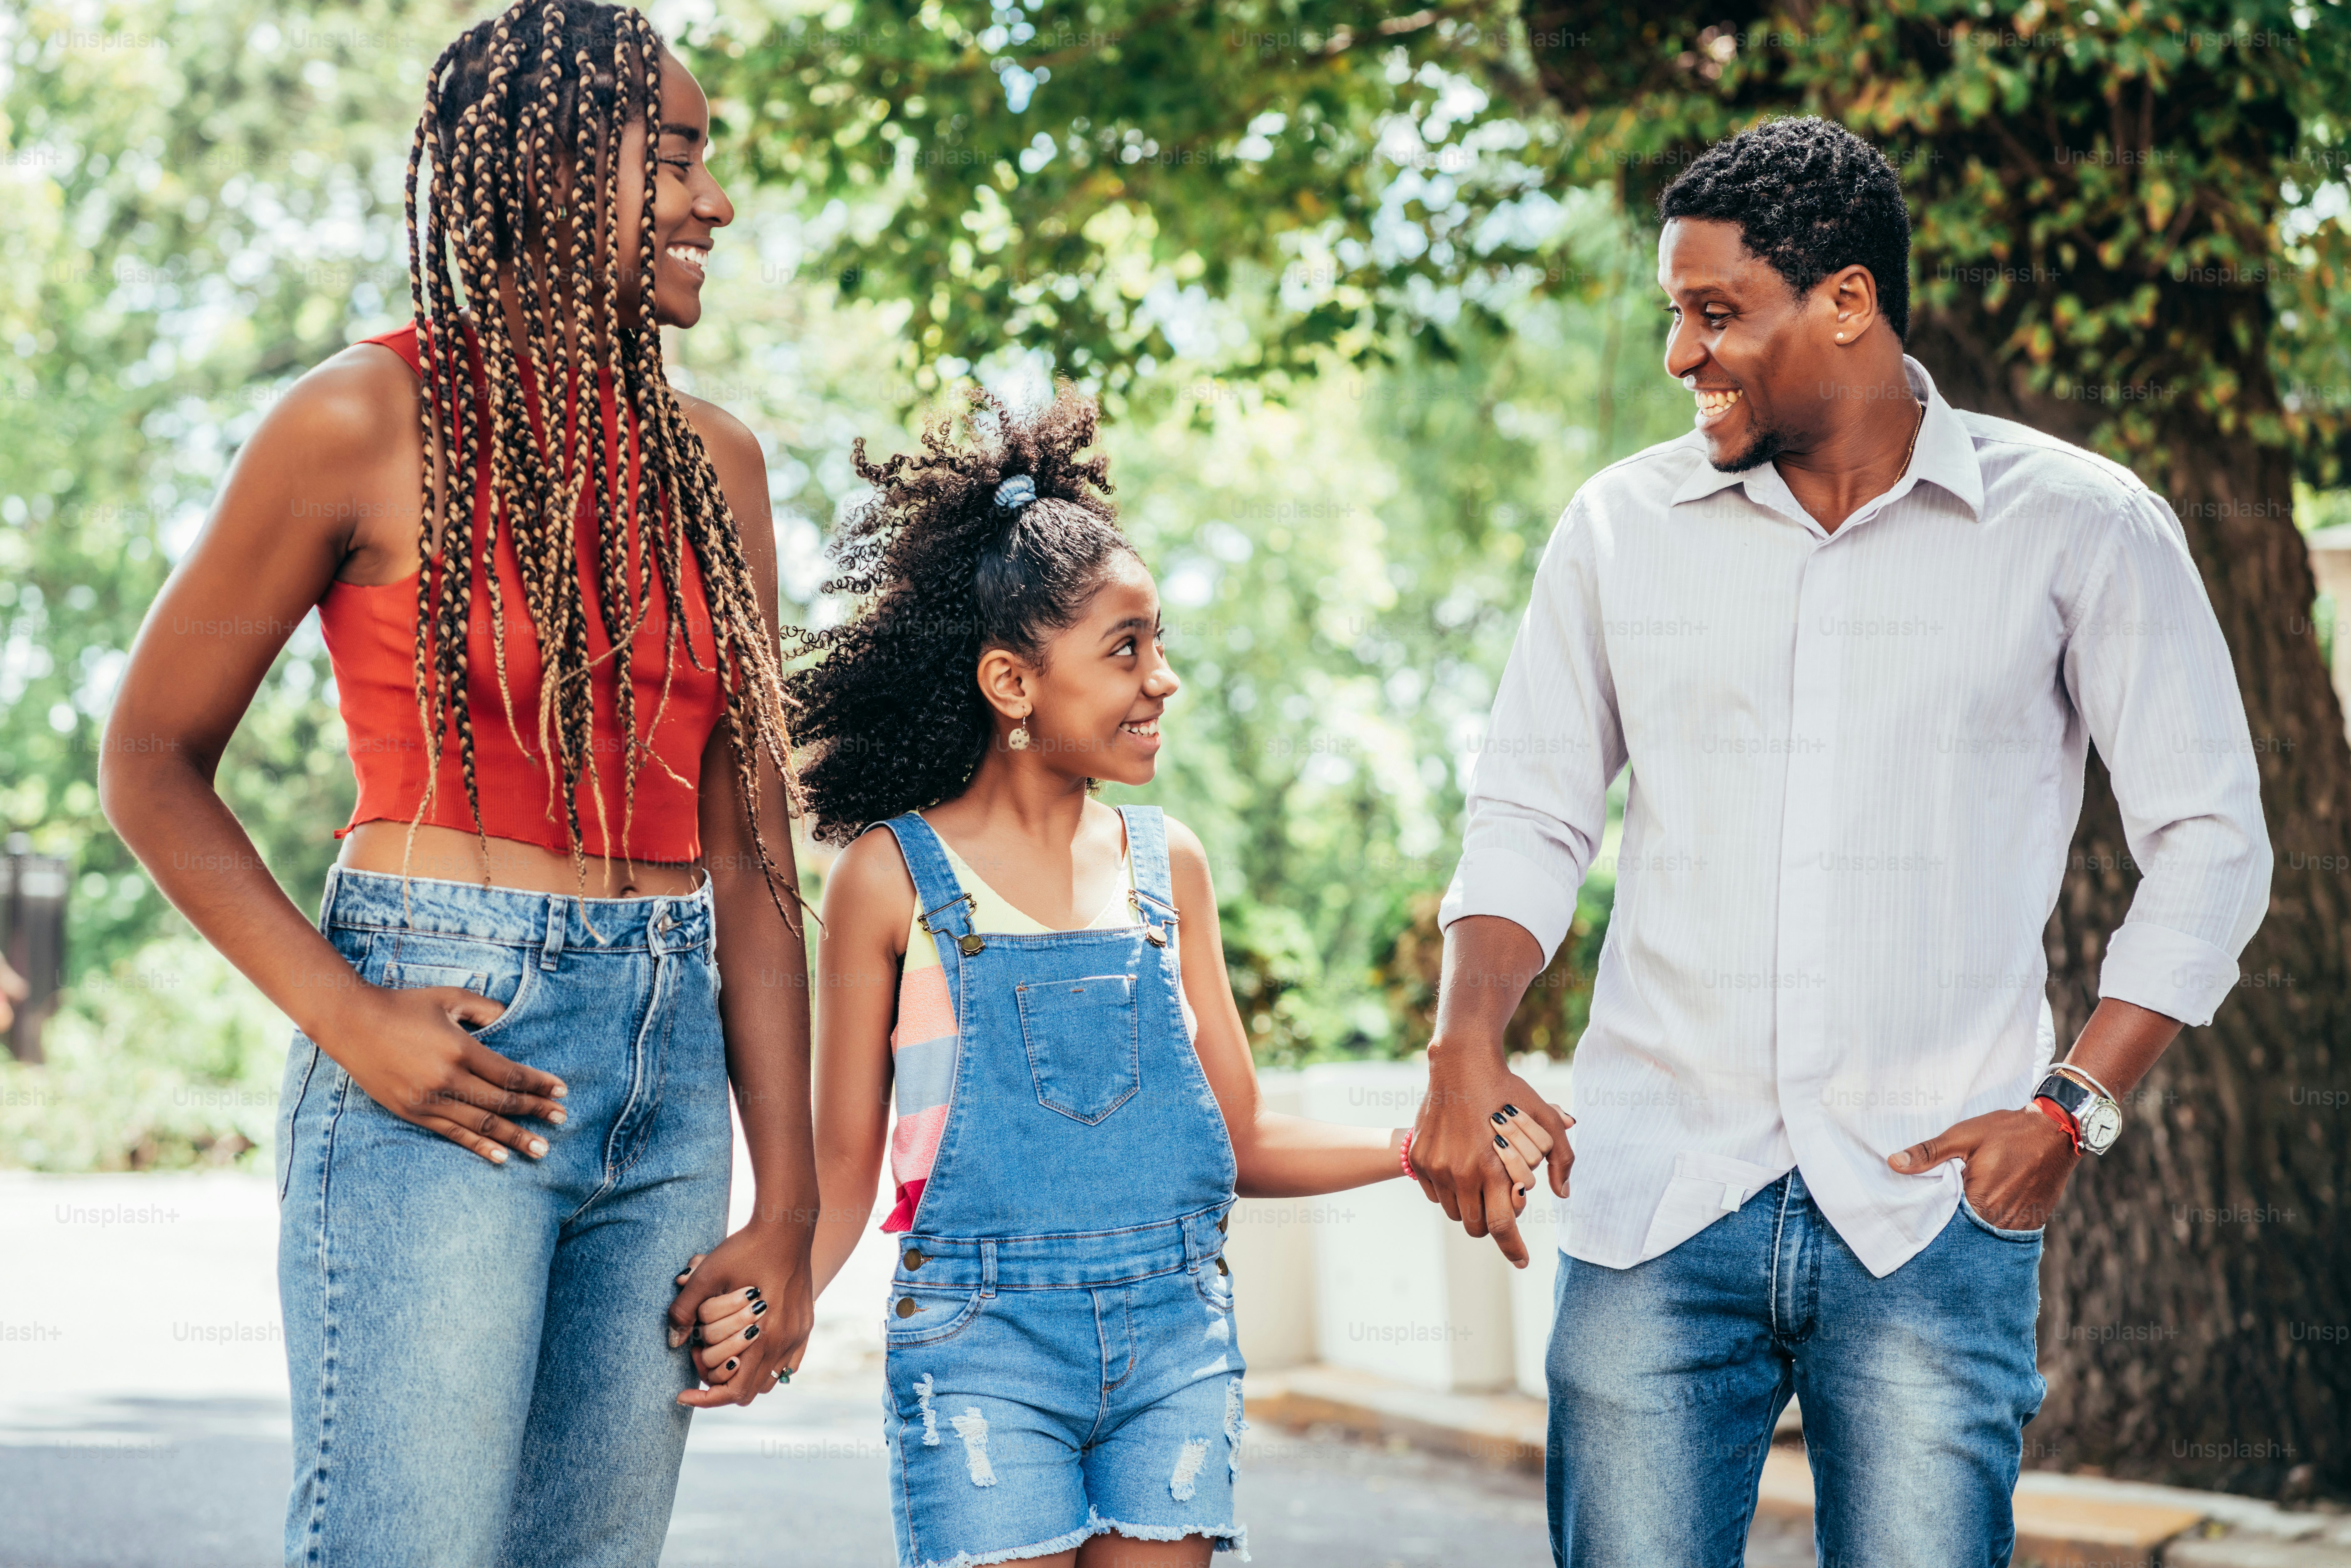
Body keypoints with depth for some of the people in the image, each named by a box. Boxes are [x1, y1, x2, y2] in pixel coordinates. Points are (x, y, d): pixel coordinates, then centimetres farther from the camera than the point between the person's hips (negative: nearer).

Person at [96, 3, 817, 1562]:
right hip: (445, 1052, -5)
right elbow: (150, 760, 0)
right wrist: (348, 1021, -12)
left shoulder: (711, 461, 11)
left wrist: (787, 1208, 5)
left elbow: (749, 851, 9)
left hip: (672, 1071, 5)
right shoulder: (372, 420, -4)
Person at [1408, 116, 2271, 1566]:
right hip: (1656, 1202, 2)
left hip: (1932, 1219, -2)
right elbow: (1531, 819, 13)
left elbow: (2210, 845, 4)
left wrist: (2072, 1108, -5)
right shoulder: (1621, 526, 9)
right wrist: (1467, 1042, -4)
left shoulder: (2079, 526, 1)